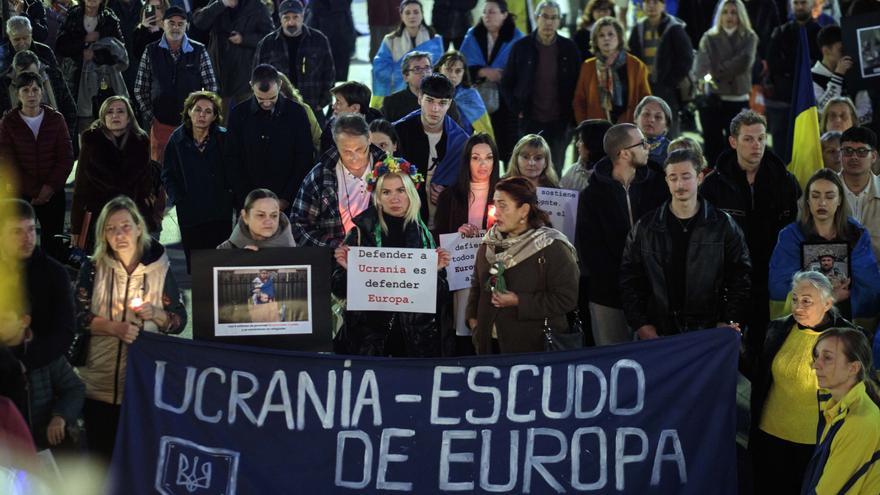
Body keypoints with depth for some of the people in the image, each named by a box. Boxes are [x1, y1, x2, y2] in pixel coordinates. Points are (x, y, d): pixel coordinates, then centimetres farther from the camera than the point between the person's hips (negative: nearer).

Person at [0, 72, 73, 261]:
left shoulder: (56, 119, 3)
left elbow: (66, 157, 1)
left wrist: (49, 188, -11)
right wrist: (35, 191, -11)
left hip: (53, 194, 1)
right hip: (19, 195, -1)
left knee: (54, 245, 3)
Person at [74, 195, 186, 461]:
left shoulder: (159, 268, -1)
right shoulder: (93, 268, 0)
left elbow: (180, 320, 2)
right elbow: (79, 317, -4)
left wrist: (156, 314, -18)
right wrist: (115, 327, -18)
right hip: (100, 381, 1)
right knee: (101, 456, 6)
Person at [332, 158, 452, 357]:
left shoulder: (423, 234, 2)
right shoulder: (362, 232, -4)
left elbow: (440, 295, 7)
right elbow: (339, 290, -1)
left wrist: (437, 270, -10)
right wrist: (346, 268, -19)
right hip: (370, 336, -2)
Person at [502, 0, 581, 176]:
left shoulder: (569, 48, 1)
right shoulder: (521, 47, -1)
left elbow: (578, 83, 8)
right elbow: (507, 84, 6)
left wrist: (570, 112, 0)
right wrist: (516, 110, -2)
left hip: (559, 122, 0)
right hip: (530, 122, 0)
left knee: (555, 173, 5)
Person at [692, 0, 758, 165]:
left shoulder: (749, 38, 5)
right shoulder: (709, 38, 6)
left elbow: (745, 62, -13)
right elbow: (700, 69, -6)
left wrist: (717, 72, -13)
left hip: (739, 102, -1)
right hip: (713, 101, 1)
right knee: (713, 150, 1)